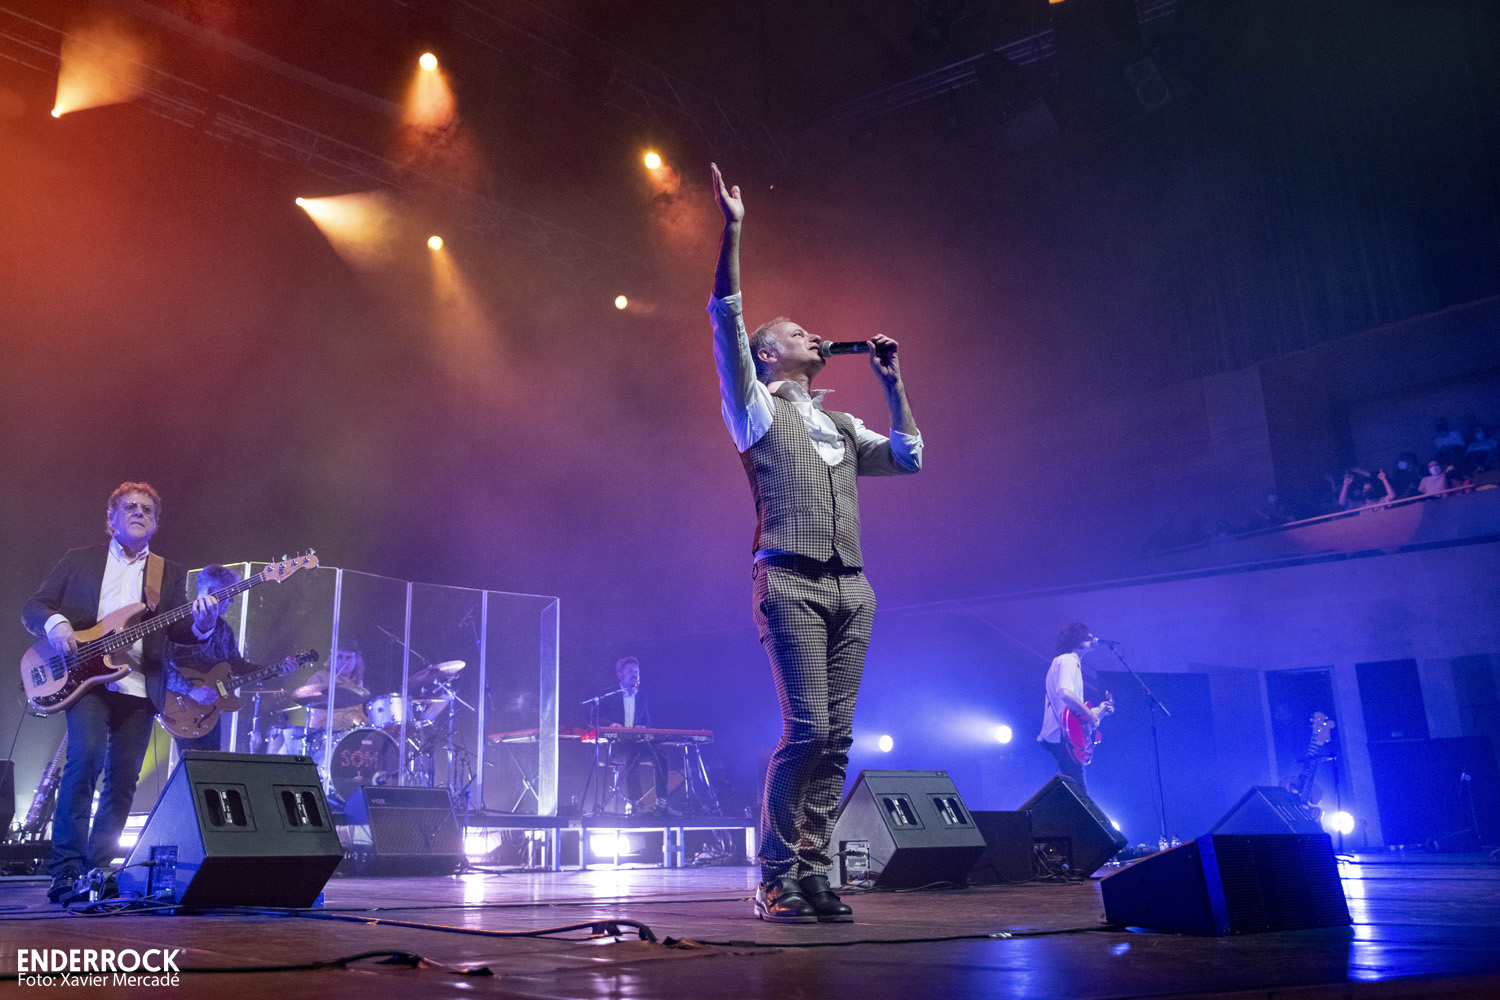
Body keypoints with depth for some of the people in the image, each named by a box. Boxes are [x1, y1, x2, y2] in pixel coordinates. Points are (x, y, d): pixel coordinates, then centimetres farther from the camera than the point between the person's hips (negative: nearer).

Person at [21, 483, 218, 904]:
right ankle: (66, 869, -16)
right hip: (86, 679, -2)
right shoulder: (79, 560, 14)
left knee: (123, 781, 1)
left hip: (138, 687, 3)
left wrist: (202, 625, -16)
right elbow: (33, 607, 11)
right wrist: (54, 623, -12)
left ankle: (97, 870, 13)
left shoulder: (169, 574, 17)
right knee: (86, 756, -23)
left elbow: (179, 631, 8)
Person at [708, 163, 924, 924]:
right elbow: (725, 320, -2)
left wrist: (891, 380, 18)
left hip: (850, 589, 6)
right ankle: (775, 881, -2)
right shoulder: (756, 407, 10)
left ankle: (812, 875, 7)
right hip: (789, 582, -6)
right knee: (805, 730, -13)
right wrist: (732, 231, -7)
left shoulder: (840, 427, 26)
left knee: (836, 738, 1)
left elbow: (909, 459, 21)